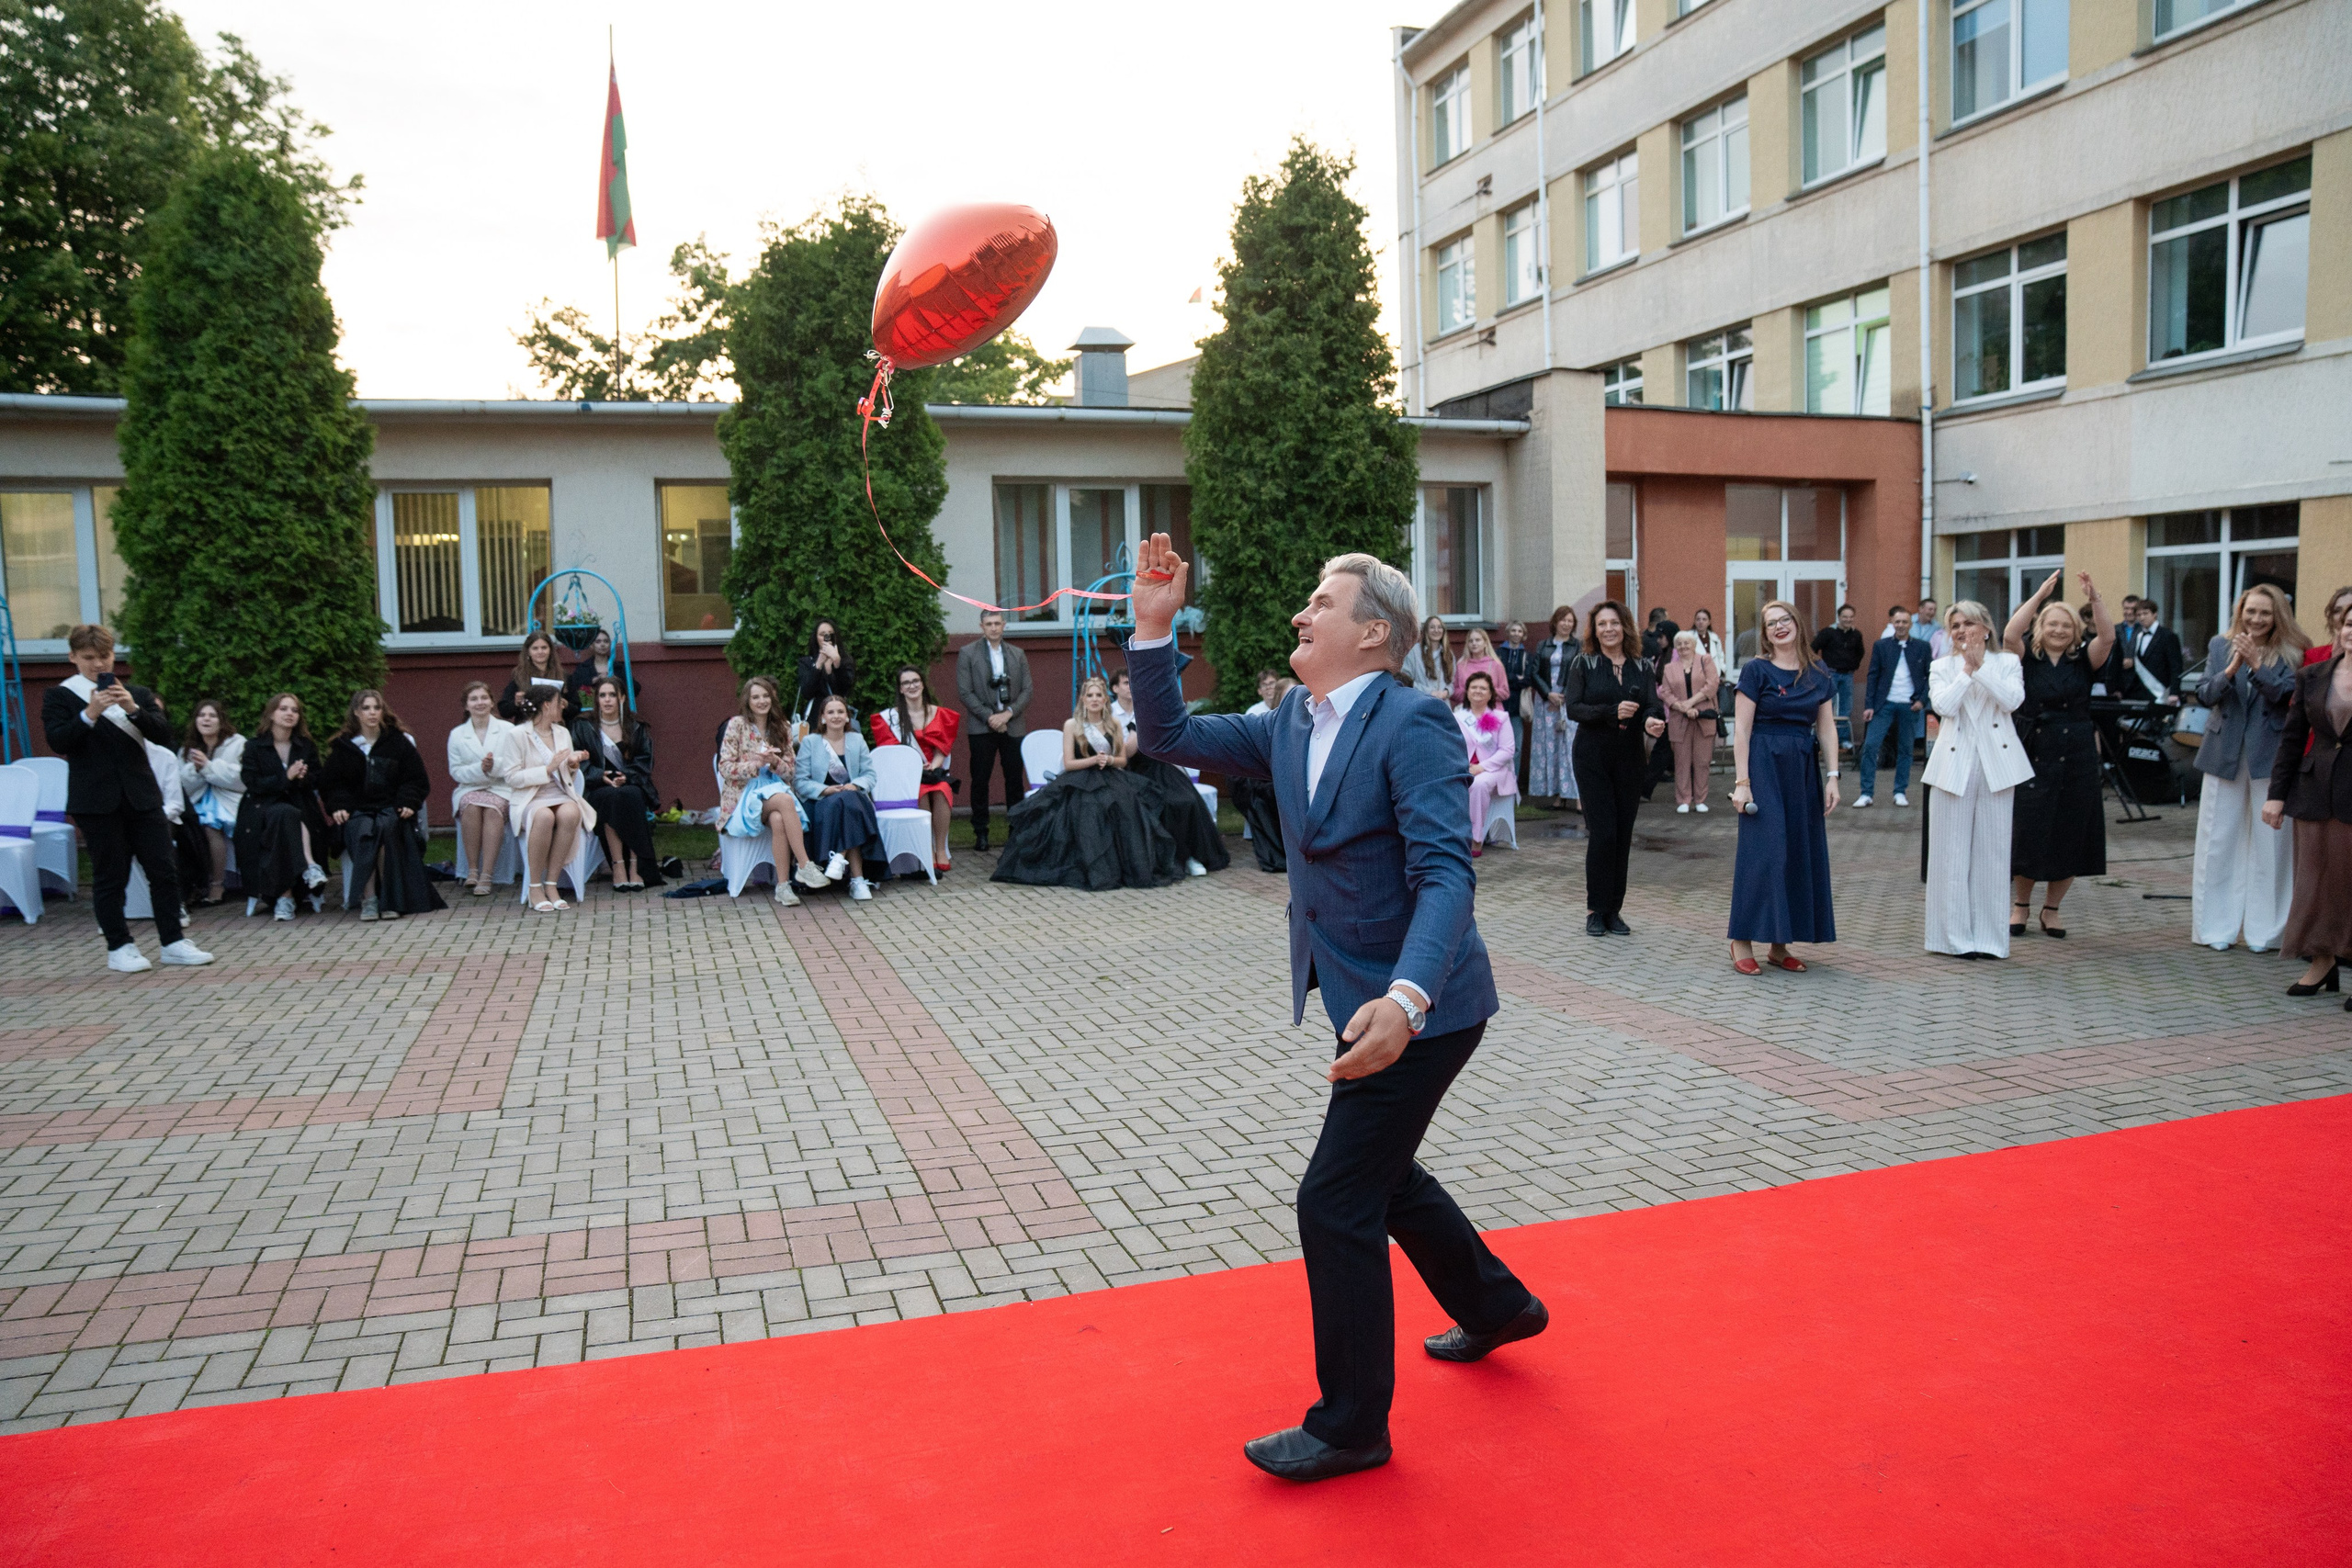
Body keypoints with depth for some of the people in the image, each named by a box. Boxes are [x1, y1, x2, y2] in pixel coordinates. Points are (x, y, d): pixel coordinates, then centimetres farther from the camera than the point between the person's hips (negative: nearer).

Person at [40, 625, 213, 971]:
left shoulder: (138, 694, 14)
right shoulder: (59, 696, 5)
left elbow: (164, 735, 1)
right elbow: (57, 742, -8)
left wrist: (133, 708, -14)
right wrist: (90, 714, -21)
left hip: (142, 796, 3)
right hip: (96, 799, -3)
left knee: (164, 870, 1)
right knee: (110, 876, 2)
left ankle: (173, 942, 8)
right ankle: (119, 947, 10)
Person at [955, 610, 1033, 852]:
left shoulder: (1018, 655, 12)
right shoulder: (967, 653, 3)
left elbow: (1026, 691, 7)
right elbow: (964, 693, -4)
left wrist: (1007, 714, -9)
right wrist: (989, 717, -12)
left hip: (1012, 726, 2)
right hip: (981, 727, -2)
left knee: (1015, 780, 2)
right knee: (980, 780, 0)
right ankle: (980, 832, 8)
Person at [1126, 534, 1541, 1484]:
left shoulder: (1413, 726, -20)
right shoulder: (1292, 724, 6)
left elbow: (1446, 874, -28)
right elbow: (1170, 737, 9)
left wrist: (1404, 998, -42)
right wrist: (1154, 627, -3)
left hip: (1417, 1008, -9)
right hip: (1363, 998, 9)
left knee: (1335, 1204, -4)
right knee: (1380, 1175, 24)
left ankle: (1352, 1426, 15)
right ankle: (1495, 1307, 49)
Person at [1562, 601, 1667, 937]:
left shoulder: (1642, 667, 9)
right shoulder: (1582, 664, 2)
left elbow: (1654, 705, -2)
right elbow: (1573, 708, -8)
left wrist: (1653, 720, -26)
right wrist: (1612, 711, -21)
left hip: (1630, 758, 3)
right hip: (1593, 757, -3)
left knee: (1623, 835, 4)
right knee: (1603, 832, -9)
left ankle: (1614, 910, 14)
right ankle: (1596, 911, 3)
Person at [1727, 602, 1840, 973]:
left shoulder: (1818, 674, 10)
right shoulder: (1756, 670, -4)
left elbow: (1827, 728, 10)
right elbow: (1741, 729, -7)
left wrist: (1832, 776, 1)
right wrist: (1741, 781, -13)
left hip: (1803, 770, 5)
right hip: (1763, 765, -5)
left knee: (1802, 851, 5)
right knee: (1763, 851, -8)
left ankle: (1779, 945, 14)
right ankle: (1743, 942, 0)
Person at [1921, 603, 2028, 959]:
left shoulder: (2007, 662, 7)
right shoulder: (1941, 668, 8)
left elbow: (2012, 700, -12)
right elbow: (1943, 705, -10)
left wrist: (1981, 667, -14)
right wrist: (1967, 670, -11)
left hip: (1996, 765, 0)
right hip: (1955, 765, 0)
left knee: (1992, 853, 4)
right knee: (1952, 853, 1)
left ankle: (1989, 938, 11)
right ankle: (1955, 937, 8)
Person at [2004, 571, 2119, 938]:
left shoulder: (2084, 662, 6)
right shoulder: (2026, 659, 2)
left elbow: (2107, 637, -11)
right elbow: (2010, 634, -16)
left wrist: (2095, 598, -21)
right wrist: (2040, 594, -20)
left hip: (2077, 759, 2)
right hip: (2033, 756, -2)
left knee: (2069, 836, 5)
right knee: (2027, 833, 2)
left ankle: (2051, 910, 20)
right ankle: (2021, 906, 19)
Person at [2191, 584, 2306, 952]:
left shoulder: (2290, 654, 1)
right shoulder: (2220, 646, 7)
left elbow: (2285, 694, -13)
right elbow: (2205, 695, -2)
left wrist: (2255, 663, -23)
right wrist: (2232, 668, -19)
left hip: (2269, 756, -2)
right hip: (2225, 755, 2)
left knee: (2270, 843, 0)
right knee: (2218, 842, 5)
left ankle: (2264, 929, 8)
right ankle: (2218, 927, 13)